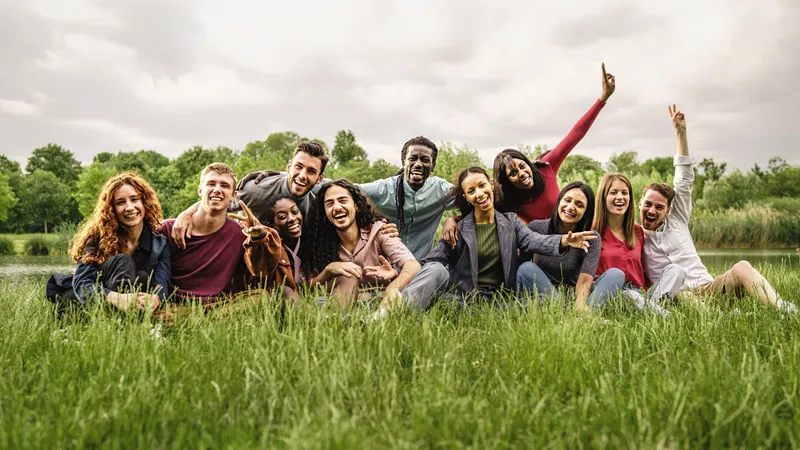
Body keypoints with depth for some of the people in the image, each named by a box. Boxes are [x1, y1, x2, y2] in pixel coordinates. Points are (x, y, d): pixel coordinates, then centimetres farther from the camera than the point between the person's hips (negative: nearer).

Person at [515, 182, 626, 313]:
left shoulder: (592, 239, -6)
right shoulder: (536, 228, -5)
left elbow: (584, 281, -19)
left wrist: (580, 304, -41)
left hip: (574, 296, 1)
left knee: (616, 274, -19)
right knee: (527, 268, -27)